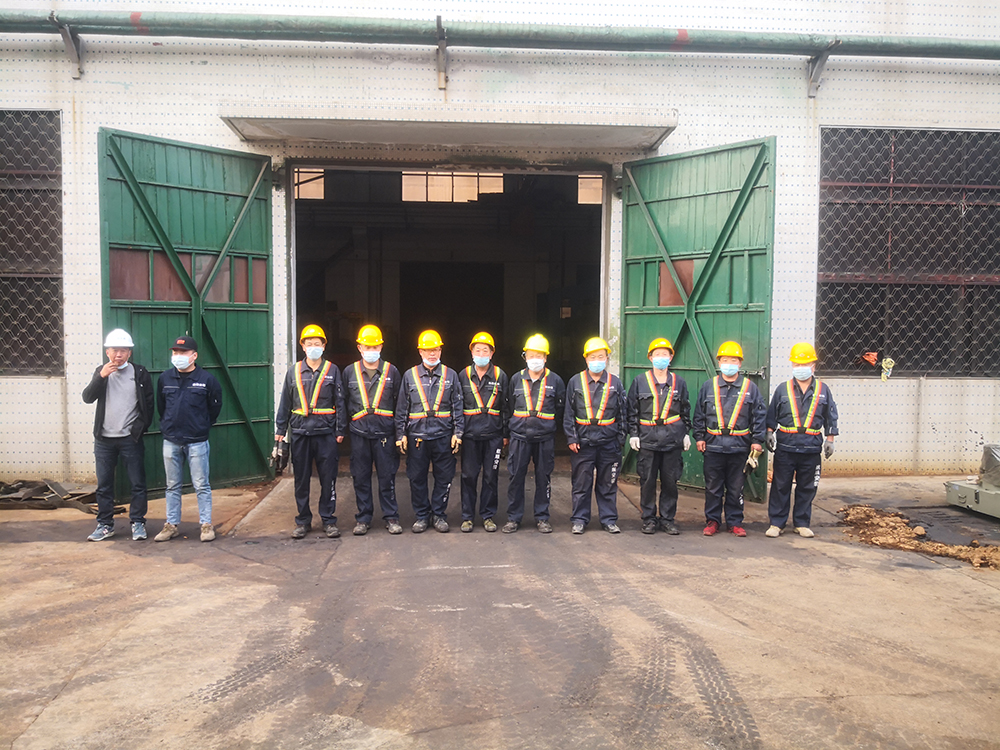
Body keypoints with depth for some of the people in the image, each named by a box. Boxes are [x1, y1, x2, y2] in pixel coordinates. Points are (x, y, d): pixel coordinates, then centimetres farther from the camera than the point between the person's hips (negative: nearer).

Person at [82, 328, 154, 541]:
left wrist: (141, 427, -5)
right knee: (104, 485, 10)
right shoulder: (101, 372, 6)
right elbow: (87, 398, -5)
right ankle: (105, 524, 20)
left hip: (130, 438, -2)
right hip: (104, 438, 3)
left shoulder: (140, 373, -2)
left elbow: (149, 404, 1)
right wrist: (101, 376, -17)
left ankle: (138, 523, 13)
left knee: (137, 483, 2)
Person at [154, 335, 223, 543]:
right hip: (171, 441, 3)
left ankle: (206, 525, 10)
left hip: (197, 441, -3)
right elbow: (160, 407, 18)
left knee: (201, 485, 2)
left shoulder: (207, 379, -6)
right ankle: (171, 525, 21)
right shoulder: (165, 378, 3)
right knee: (172, 486, 12)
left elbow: (215, 407, 5)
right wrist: (167, 425, 16)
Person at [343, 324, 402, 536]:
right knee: (361, 478, 7)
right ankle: (363, 518, 18)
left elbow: (398, 403, 9)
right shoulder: (349, 372, 8)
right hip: (359, 433, 1)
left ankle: (391, 517, 15)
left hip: (384, 431, -1)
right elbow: (344, 402, 13)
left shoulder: (391, 371, 6)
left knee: (387, 476, 3)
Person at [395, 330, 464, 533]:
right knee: (417, 478, 5)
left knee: (444, 477, 5)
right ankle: (422, 515, 20)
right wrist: (400, 434, 2)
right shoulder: (409, 375, 6)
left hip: (443, 435, 0)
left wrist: (458, 433, 0)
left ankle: (439, 514, 19)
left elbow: (457, 407, 7)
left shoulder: (451, 375, 7)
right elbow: (401, 408, 7)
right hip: (416, 434, 0)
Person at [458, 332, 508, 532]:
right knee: (468, 476, 4)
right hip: (470, 435, 0)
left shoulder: (500, 376, 5)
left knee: (491, 476, 6)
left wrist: (506, 434, 4)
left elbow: (506, 407, 7)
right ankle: (467, 516, 16)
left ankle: (488, 515, 18)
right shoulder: (463, 376, 5)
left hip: (493, 434, 0)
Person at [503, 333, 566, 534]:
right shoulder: (516, 379, 6)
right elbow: (509, 408, 14)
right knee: (516, 477, 3)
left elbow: (560, 410, 11)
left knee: (543, 478, 6)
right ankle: (513, 517, 14)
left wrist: (549, 425, 10)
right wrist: (509, 431, 13)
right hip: (519, 436, 1)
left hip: (545, 438, -1)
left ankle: (542, 517, 18)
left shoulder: (555, 380, 2)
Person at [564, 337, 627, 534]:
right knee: (581, 483, 5)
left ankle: (609, 519, 20)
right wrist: (571, 438, -3)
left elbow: (623, 413, 10)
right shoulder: (575, 382, 3)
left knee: (608, 484, 9)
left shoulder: (615, 383, 6)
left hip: (609, 443, 1)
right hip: (583, 442, -1)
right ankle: (579, 519, 16)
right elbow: (568, 413, 4)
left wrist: (621, 439, 5)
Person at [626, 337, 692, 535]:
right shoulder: (640, 381, 5)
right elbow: (632, 410, 5)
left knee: (670, 481, 5)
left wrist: (686, 433, 11)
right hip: (647, 439, -1)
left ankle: (668, 519, 16)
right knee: (647, 481, 2)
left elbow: (685, 410, 16)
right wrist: (633, 433, -1)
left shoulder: (679, 382, 10)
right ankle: (649, 519, 14)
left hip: (673, 439, 1)